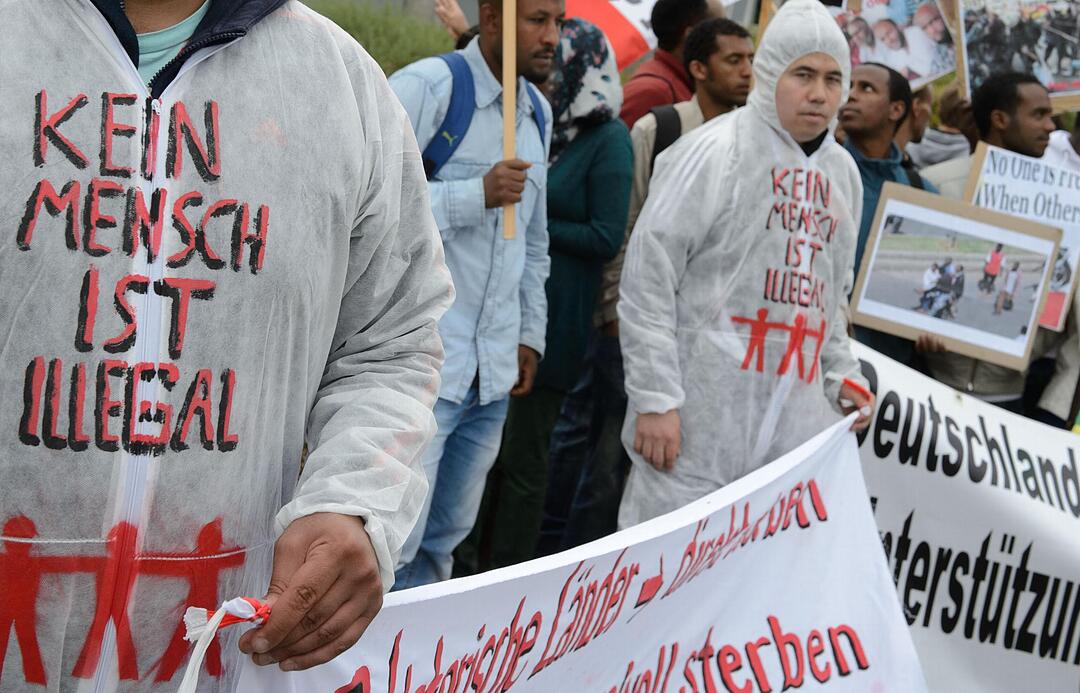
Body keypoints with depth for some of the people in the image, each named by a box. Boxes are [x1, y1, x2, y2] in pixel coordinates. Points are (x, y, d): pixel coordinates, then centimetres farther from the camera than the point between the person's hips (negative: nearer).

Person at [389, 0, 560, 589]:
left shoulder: (538, 111, 15)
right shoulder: (424, 88, -10)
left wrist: (530, 334, 22)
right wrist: (477, 195, -19)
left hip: (492, 373, 7)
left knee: (442, 539, 14)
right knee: (391, 546, -7)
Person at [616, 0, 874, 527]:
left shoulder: (842, 172, 16)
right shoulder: (713, 152, -6)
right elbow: (648, 278, -10)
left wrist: (840, 371, 13)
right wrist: (655, 399, -13)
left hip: (796, 417, 6)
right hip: (700, 414, -6)